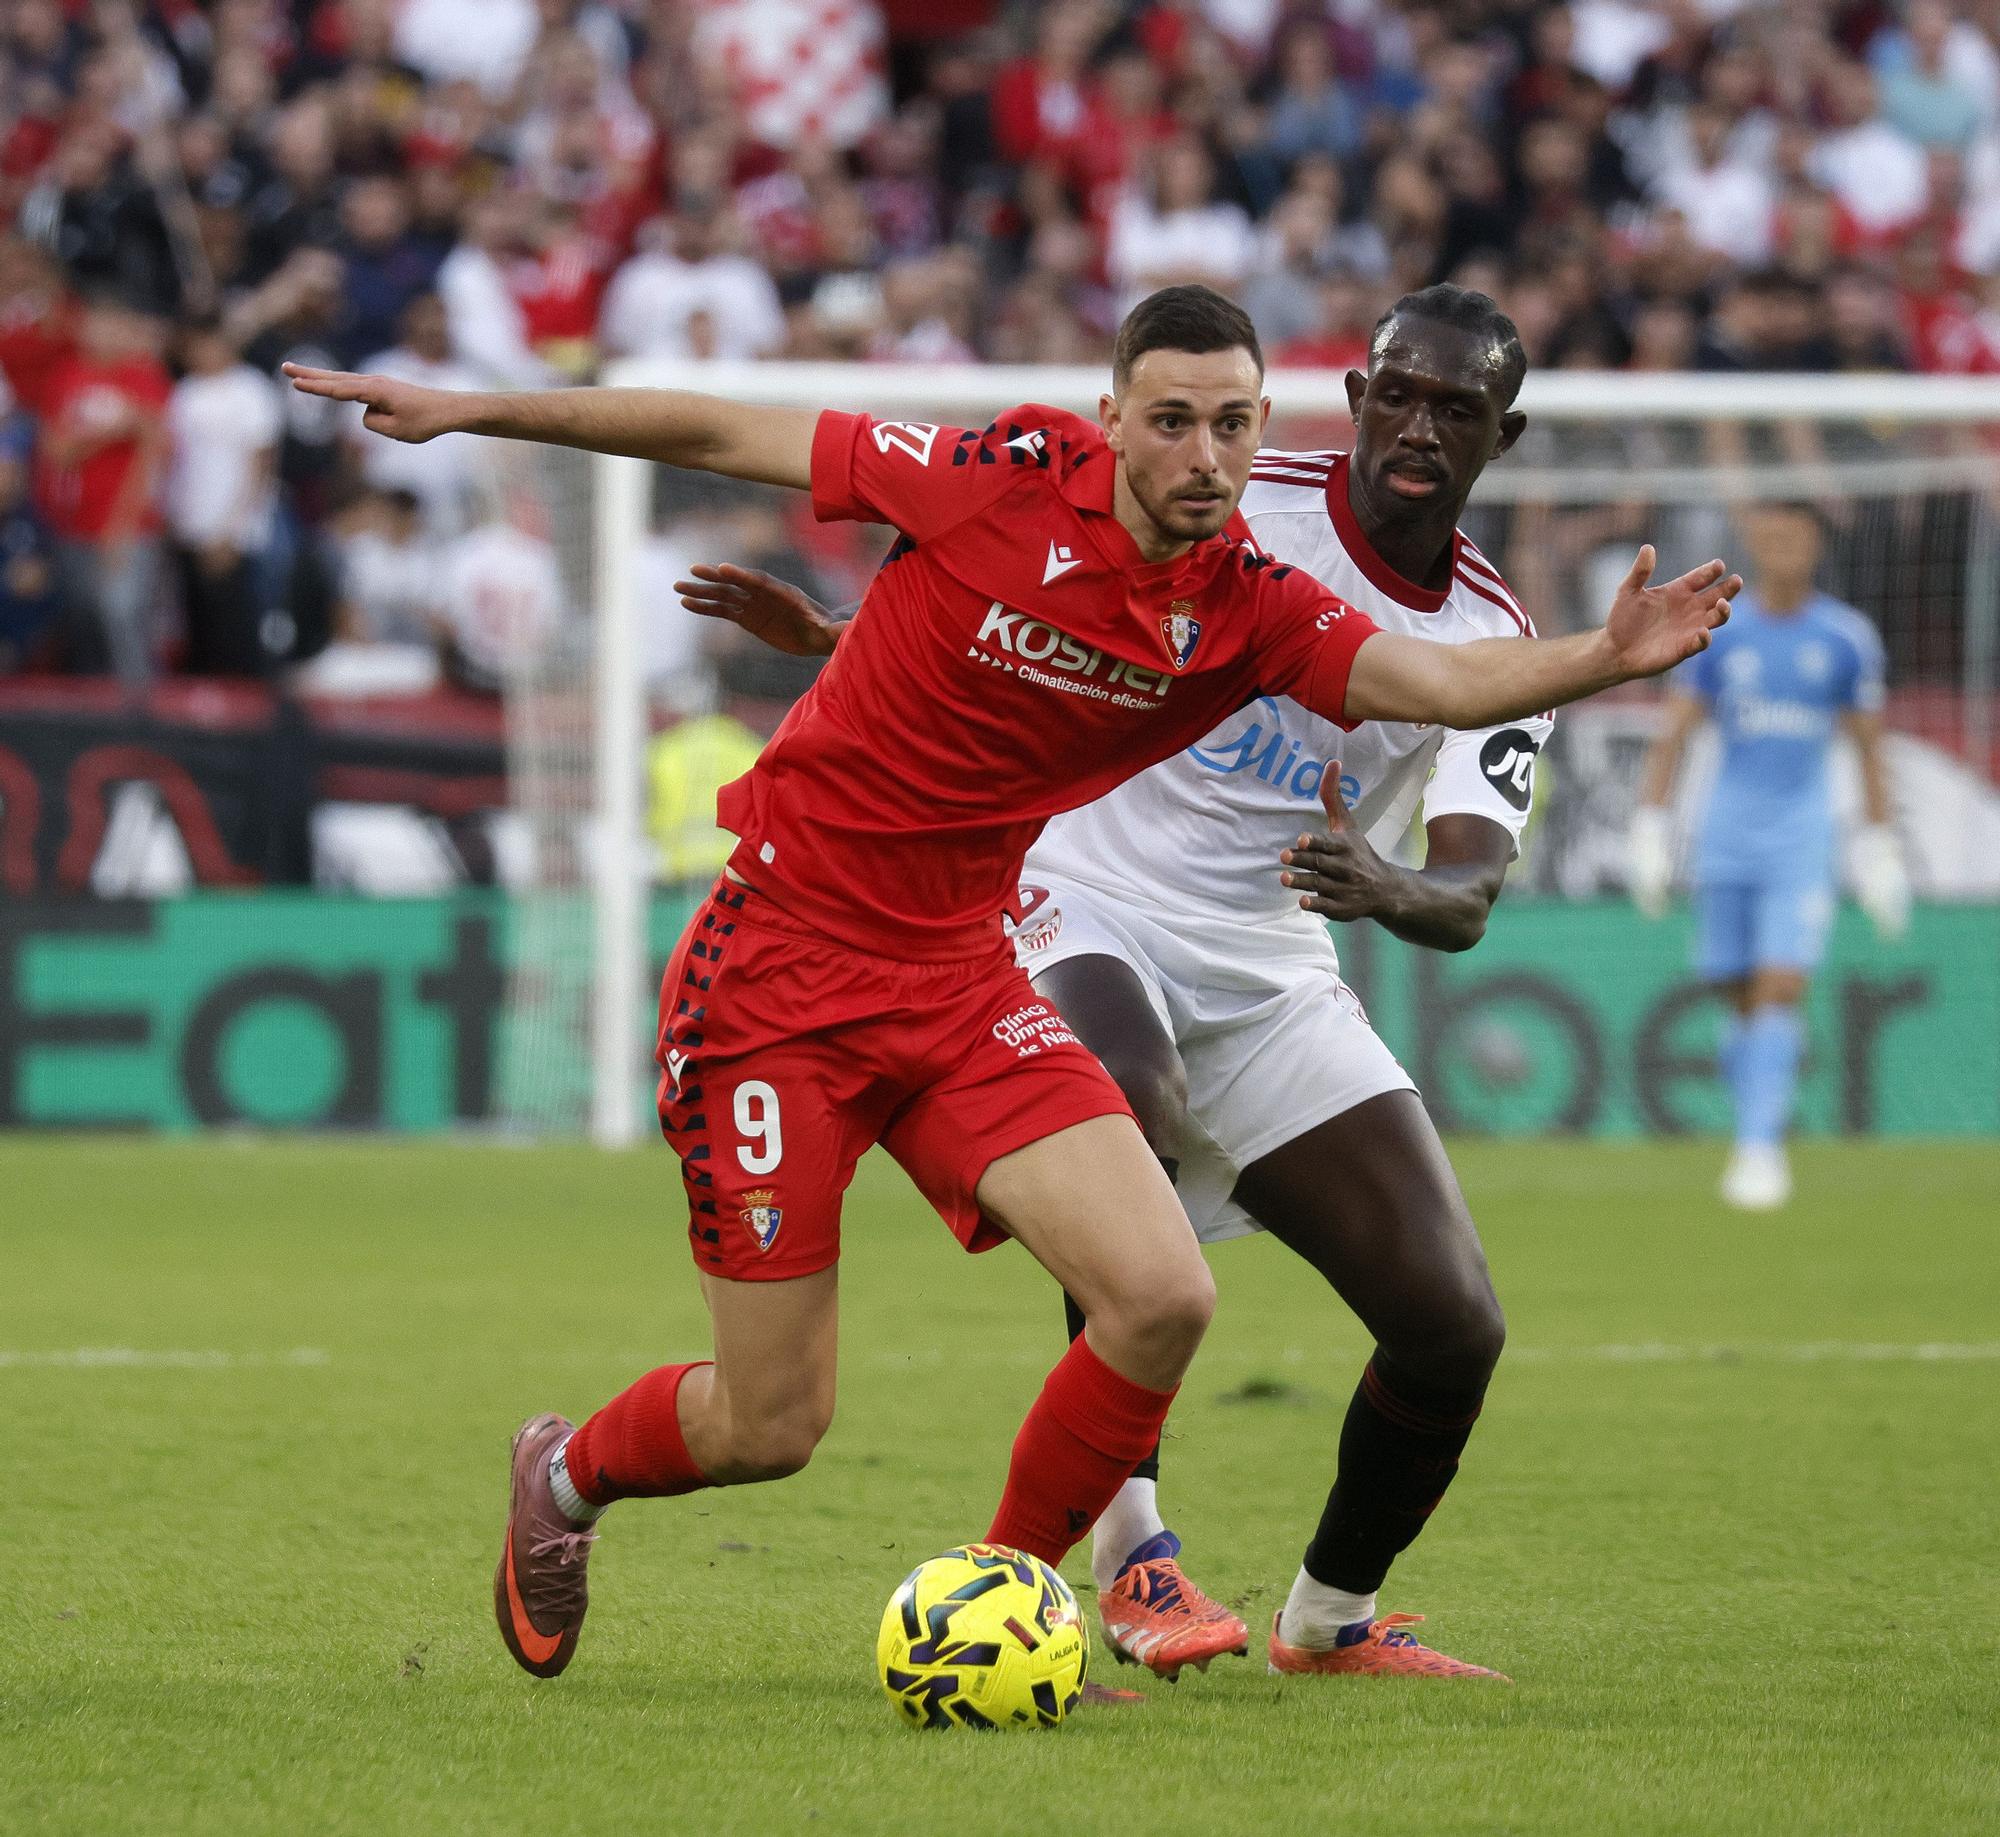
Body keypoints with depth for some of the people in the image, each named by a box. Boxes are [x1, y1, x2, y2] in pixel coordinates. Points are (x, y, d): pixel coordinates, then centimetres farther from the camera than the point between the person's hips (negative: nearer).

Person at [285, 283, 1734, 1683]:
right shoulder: (1009, 478, -15)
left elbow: (1444, 681, -18)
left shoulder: (1248, 609, -5)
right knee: (771, 1428, -2)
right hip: (776, 973, -4)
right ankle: (566, 1475, 34)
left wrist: (1606, 659, -37)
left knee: (1162, 1298, -16)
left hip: (961, 981, 4)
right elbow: (725, 437, -6)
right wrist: (470, 411, -2)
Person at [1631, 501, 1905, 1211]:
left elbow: (1869, 747, 9)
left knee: (1780, 988, -14)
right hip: (1727, 838, 1)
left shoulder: (1846, 636, 2)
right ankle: (1751, 1135, 19)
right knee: (1739, 995, 4)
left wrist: (1879, 850, 7)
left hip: (1803, 838, -1)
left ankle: (1762, 1150, -16)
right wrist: (1650, 828, -5)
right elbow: (1672, 733, 3)